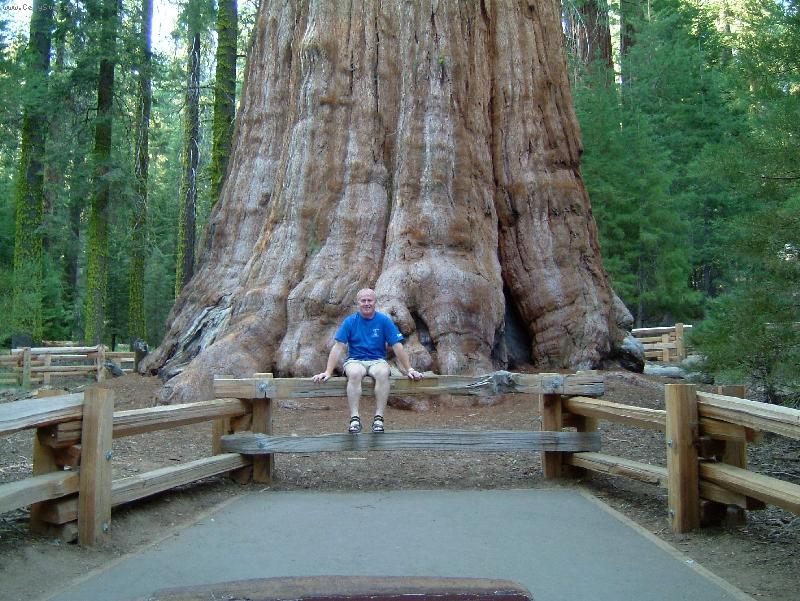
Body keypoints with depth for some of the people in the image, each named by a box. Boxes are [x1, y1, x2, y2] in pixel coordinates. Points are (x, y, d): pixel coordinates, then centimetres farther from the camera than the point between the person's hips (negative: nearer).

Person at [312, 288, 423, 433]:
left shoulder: (384, 320, 1)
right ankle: (354, 418, -32)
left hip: (377, 360, 0)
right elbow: (338, 347, -2)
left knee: (383, 373, -35)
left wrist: (409, 369, -3)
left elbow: (397, 347, 1)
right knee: (355, 374, -35)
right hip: (355, 361, 0)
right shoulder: (349, 322, 2)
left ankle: (378, 418, -30)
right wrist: (328, 372, -10)